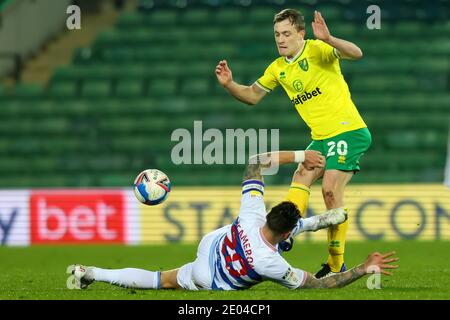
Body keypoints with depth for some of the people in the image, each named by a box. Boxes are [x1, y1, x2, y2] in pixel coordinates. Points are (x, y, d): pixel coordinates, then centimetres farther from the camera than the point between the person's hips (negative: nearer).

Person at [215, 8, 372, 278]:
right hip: (321, 138, 8)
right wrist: (229, 84, -1)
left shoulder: (317, 50, -12)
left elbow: (356, 53, -27)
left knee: (331, 190, -15)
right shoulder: (278, 68, 9)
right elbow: (252, 96, 18)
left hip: (349, 131, -8)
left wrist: (328, 40, -44)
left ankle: (336, 265, -9)